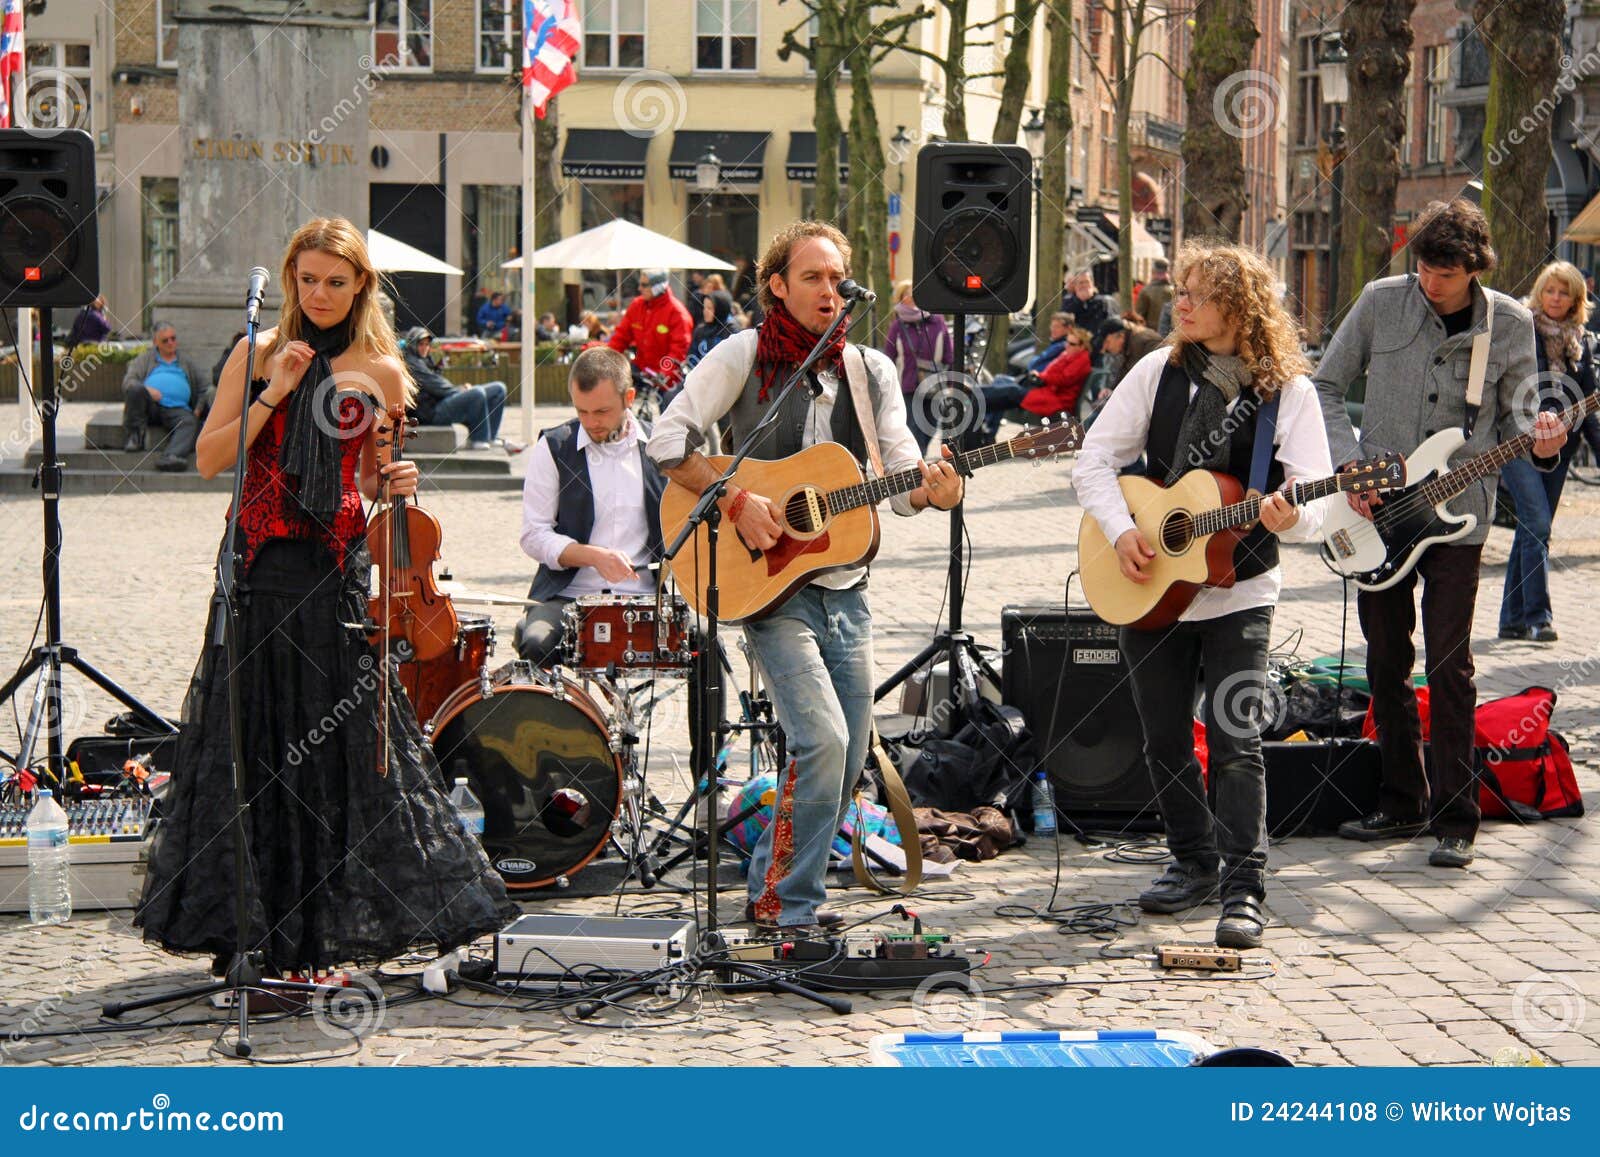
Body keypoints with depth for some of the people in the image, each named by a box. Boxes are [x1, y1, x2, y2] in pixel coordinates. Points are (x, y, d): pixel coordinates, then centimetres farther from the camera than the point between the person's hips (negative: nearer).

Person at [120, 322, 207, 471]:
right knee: (135, 390, -34)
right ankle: (135, 435, -21)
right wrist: (147, 390, -14)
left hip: (176, 408, 1)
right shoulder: (145, 359, 25)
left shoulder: (186, 362, 31)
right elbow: (129, 381, 9)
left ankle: (171, 456, -57)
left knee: (189, 421, -34)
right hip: (149, 405, -1)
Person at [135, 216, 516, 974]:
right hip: (260, 567, 0)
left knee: (340, 736, -2)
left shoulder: (380, 371, 8)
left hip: (337, 570, 0)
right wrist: (272, 395, -10)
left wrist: (397, 484, -5)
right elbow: (209, 459, 0)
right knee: (255, 737, 2)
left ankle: (324, 925, 7)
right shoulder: (260, 354, 6)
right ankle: (251, 920, 12)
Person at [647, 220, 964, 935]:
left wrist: (930, 491, -17)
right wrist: (736, 502, -19)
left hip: (844, 590, 6)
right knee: (824, 740, -19)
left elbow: (901, 476, 6)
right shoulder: (744, 356, -4)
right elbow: (669, 439, -8)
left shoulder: (871, 371, 10)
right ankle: (786, 905, -7)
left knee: (847, 761, 8)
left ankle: (772, 888, 25)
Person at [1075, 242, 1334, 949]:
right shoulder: (1158, 373, 2)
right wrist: (1121, 530, -12)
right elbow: (1094, 460, 3)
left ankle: (1243, 890, -7)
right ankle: (1194, 863, 26)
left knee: (1234, 738, -11)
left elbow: (1314, 507, -10)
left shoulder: (1289, 393, -6)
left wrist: (1288, 518, -32)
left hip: (1239, 592, -4)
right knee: (1164, 738, 10)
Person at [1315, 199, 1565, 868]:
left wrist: (1539, 443, -14)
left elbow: (1515, 417, 9)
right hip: (1377, 508, 2)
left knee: (1449, 667, -5)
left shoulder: (1511, 324, -1)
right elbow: (1325, 387, 6)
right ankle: (1404, 803, 22)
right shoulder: (1381, 303, -1)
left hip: (1457, 517, -2)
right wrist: (1349, 463, -7)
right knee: (1386, 662, 9)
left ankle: (1456, 819, 1)